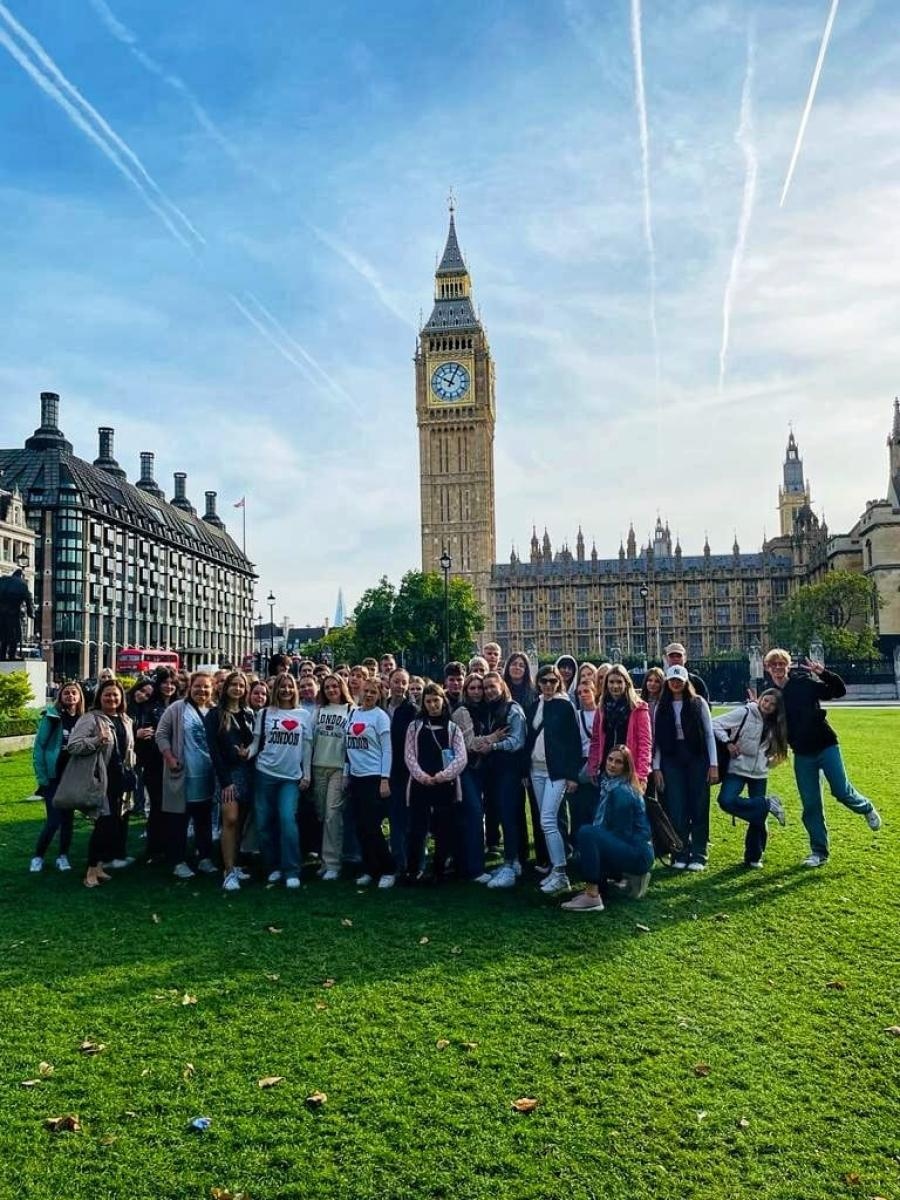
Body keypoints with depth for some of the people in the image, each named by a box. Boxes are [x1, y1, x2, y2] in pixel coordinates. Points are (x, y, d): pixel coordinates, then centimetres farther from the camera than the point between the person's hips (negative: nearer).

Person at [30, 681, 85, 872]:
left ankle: (63, 856, 21)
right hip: (53, 776, -4)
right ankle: (38, 856, 14)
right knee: (54, 820, -5)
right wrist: (42, 777, -10)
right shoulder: (51, 717, -8)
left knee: (68, 818, 9)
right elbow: (39, 747, -7)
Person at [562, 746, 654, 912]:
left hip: (638, 855, -10)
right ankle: (630, 876, 16)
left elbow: (621, 833, -16)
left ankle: (592, 897, -25)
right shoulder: (612, 786, 10)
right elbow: (606, 828, 14)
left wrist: (590, 838, -3)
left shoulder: (621, 791, -17)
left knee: (586, 832, -25)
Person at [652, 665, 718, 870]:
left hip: (697, 758, -1)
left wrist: (713, 764, -5)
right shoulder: (662, 708, 7)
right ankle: (681, 854, 11)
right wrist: (656, 767, -1)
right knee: (676, 808, 1)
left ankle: (698, 855, 9)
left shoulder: (698, 703, 1)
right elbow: (658, 740, 5)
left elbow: (709, 734, 0)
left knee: (699, 807, 1)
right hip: (672, 761, 2)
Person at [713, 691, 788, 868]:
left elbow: (772, 749, 20)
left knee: (757, 817, 3)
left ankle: (754, 857, 17)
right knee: (726, 801, -28)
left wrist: (768, 761, 4)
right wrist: (728, 742, -19)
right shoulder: (744, 713, -7)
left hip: (759, 773, 4)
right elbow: (715, 723, -11)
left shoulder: (773, 725, 9)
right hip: (737, 769, -4)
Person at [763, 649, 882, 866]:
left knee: (841, 791, -5)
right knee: (810, 805, 4)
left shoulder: (805, 683, -8)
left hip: (826, 746, -3)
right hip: (802, 755, 3)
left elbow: (839, 691, -9)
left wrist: (824, 674, -26)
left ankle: (867, 809, 30)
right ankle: (819, 851, 16)